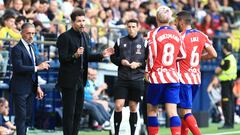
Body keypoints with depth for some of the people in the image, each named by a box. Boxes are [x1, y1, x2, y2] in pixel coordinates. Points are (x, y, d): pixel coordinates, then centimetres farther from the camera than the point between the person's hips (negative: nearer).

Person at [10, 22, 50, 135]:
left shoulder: (31, 48, 15)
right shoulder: (17, 49, -13)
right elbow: (19, 68, -24)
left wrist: (37, 87, 16)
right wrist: (37, 67, -25)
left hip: (30, 88, 8)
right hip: (20, 88, -8)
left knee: (26, 116, 12)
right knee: (21, 117, -7)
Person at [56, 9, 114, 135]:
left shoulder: (85, 36, 11)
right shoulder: (65, 37, -13)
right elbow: (62, 58, -19)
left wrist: (101, 55, 10)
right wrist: (75, 55, -35)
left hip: (80, 80, 8)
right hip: (69, 80, -8)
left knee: (78, 112, 12)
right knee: (69, 112, -5)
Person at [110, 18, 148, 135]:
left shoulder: (144, 42, 2)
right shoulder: (120, 41, 6)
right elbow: (113, 57, 12)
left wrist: (139, 64, -12)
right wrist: (121, 61, -7)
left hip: (137, 80, -1)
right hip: (122, 79, 1)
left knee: (133, 108, 6)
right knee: (118, 106, -7)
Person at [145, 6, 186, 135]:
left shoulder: (153, 33, -7)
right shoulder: (176, 34, 6)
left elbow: (152, 56, -10)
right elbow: (182, 55, 15)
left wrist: (147, 72, 3)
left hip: (157, 77, -3)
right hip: (173, 77, 3)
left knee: (151, 110, 9)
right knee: (172, 112, -2)